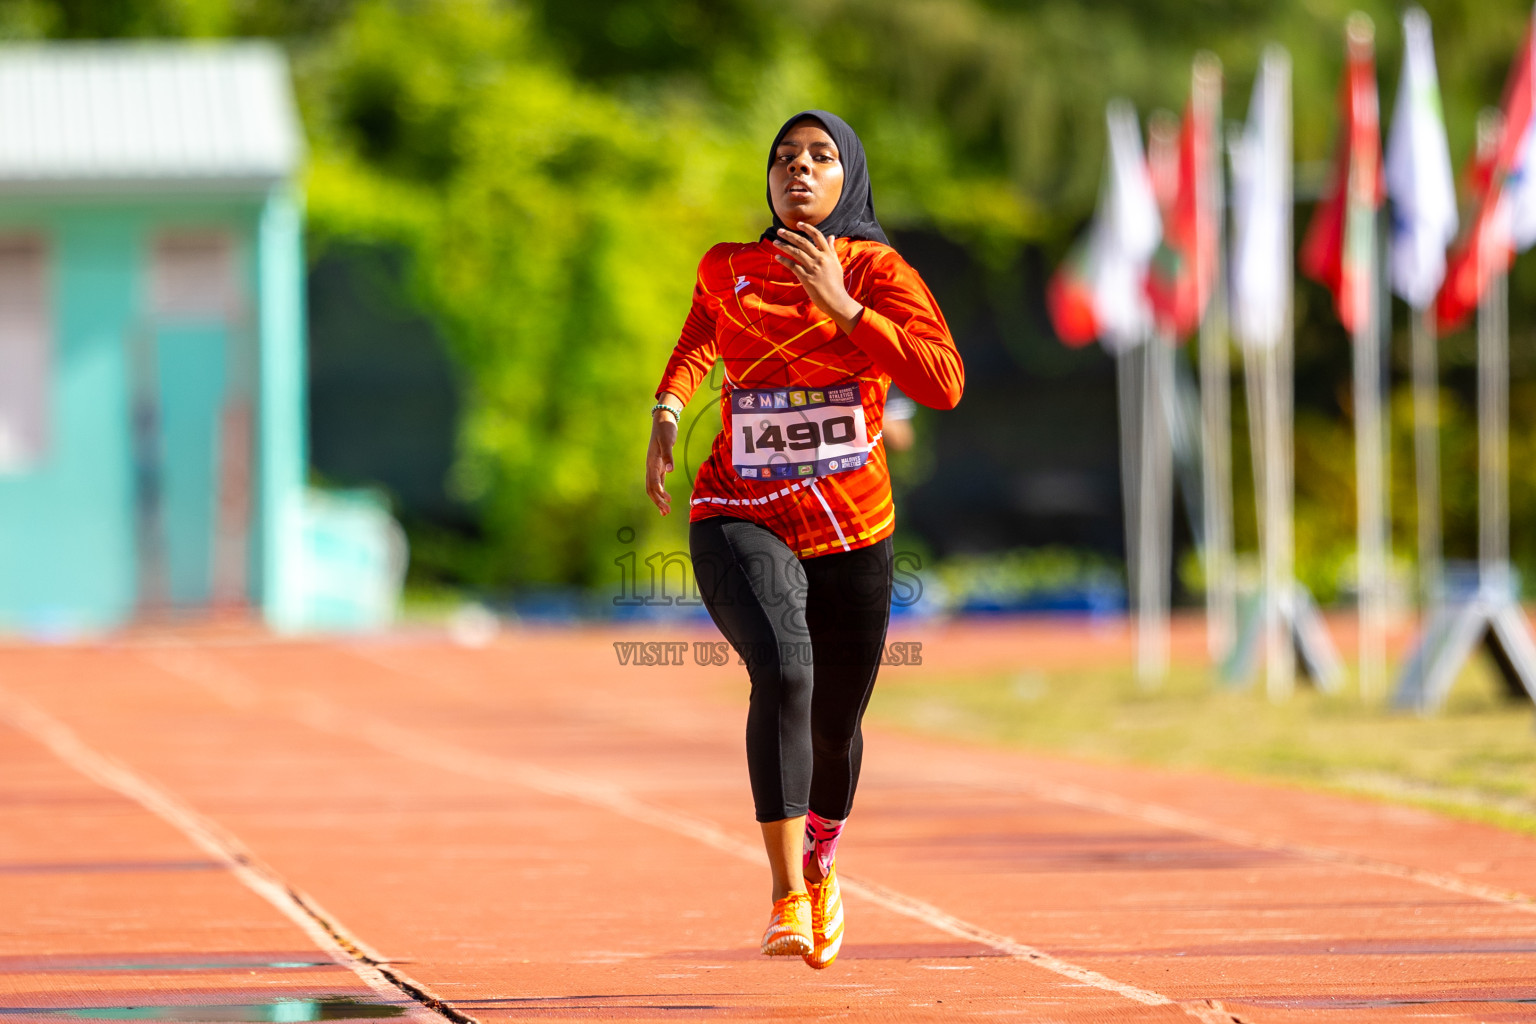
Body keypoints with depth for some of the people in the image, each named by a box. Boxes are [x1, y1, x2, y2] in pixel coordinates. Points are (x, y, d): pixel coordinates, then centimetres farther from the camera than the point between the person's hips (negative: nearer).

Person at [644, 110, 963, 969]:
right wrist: (669, 406, 5)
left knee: (836, 728, 16)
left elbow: (944, 384, -20)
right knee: (784, 672, -30)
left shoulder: (880, 272, -6)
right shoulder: (728, 270, 2)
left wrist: (840, 306, -26)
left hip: (852, 534, 1)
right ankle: (786, 896, -27)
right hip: (742, 520, -1)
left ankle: (820, 864, 49)